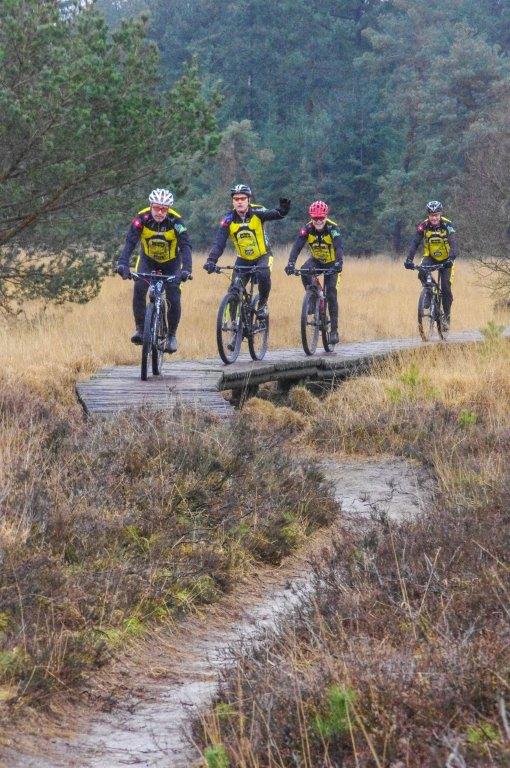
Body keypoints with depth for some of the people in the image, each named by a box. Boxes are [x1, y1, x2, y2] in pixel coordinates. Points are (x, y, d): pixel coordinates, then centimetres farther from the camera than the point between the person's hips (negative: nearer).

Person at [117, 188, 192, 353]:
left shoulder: (175, 221, -27)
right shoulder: (142, 219, -26)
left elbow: (185, 246, -34)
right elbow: (130, 243, -34)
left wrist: (186, 269, -51)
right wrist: (123, 264, -51)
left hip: (171, 263, -1)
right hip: (148, 260, 1)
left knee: (173, 298, -13)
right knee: (139, 288, -25)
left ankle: (172, 335, 8)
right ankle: (140, 329, -14)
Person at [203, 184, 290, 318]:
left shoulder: (256, 212, -18)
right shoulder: (229, 219, -15)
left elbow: (272, 214, -37)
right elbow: (219, 243, -22)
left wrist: (282, 211, -61)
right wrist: (211, 261, -38)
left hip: (262, 256, -2)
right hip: (243, 259, 2)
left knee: (263, 274, -32)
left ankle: (262, 304, -7)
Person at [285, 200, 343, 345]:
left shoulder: (332, 228, -26)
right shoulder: (307, 229, -21)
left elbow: (339, 247, -38)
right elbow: (297, 246, -31)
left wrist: (339, 263, -57)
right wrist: (291, 264, -47)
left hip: (330, 263, -2)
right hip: (316, 260, 2)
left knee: (331, 293, -12)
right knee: (304, 271, -32)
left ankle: (334, 329, -5)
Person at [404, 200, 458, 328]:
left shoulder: (447, 225, -21)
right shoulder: (424, 226, -16)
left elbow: (454, 244, -31)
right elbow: (415, 243, -23)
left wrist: (451, 259, -50)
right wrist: (409, 259, -38)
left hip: (445, 259, -1)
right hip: (430, 257, 2)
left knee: (445, 287, -11)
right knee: (422, 273, -31)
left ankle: (447, 316, 3)